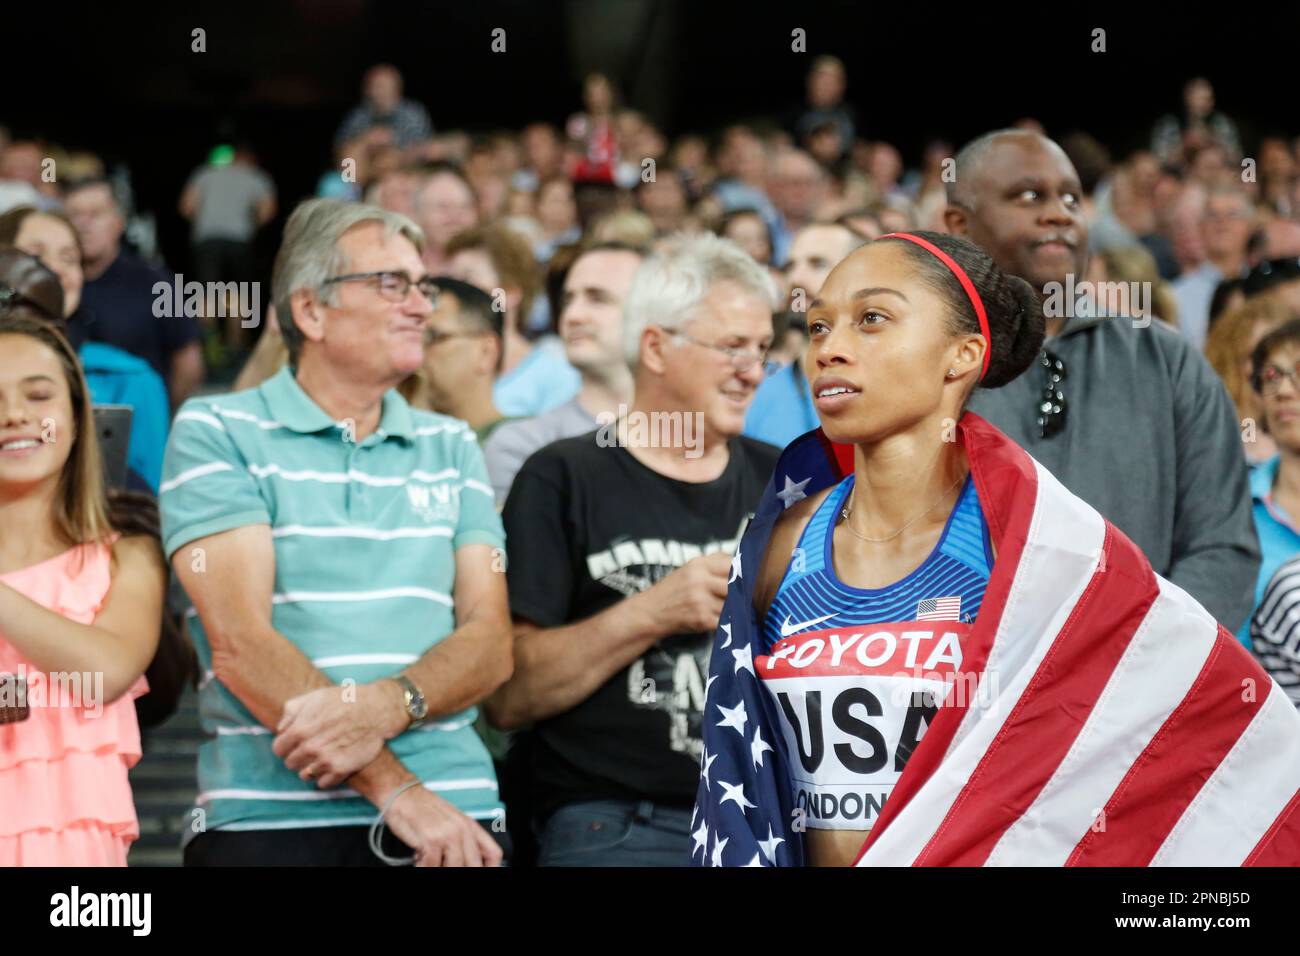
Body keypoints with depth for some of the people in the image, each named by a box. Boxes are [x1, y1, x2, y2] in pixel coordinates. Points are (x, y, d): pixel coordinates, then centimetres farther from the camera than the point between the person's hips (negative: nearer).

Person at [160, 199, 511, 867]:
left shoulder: (451, 448, 16)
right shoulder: (215, 432, 2)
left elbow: (490, 642, 6)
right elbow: (240, 642, -9)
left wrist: (388, 706, -15)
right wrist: (392, 788, -16)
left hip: (452, 813, 3)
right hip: (270, 817, -3)